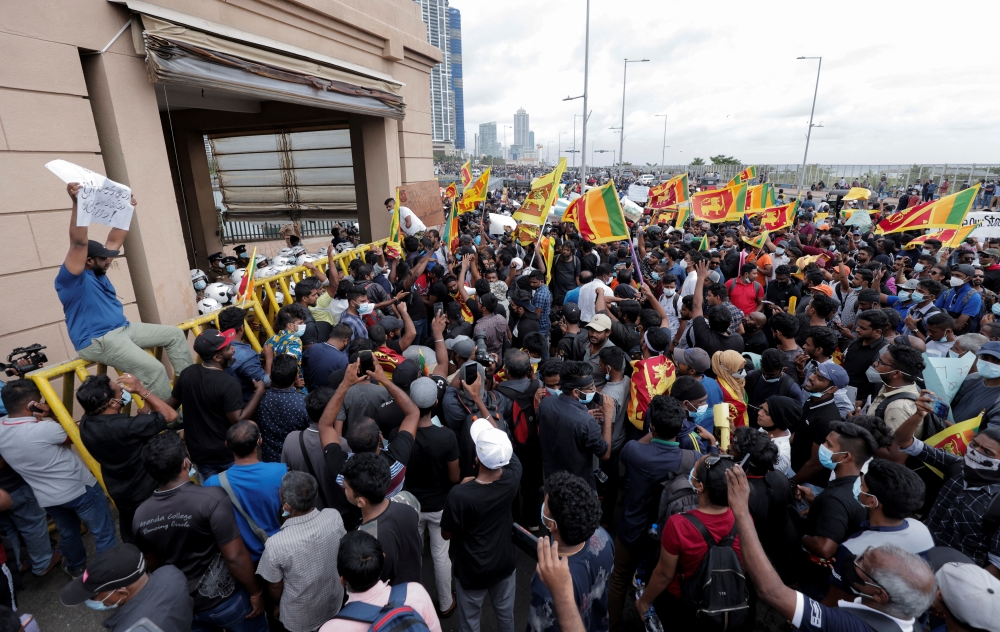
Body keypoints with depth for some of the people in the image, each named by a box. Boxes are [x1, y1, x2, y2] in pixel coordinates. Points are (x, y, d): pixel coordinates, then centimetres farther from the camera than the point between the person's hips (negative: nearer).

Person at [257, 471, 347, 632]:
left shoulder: (275, 544, -35)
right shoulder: (334, 517, -26)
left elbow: (275, 587, -15)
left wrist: (276, 605, 5)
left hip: (300, 618, -2)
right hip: (334, 603, 2)